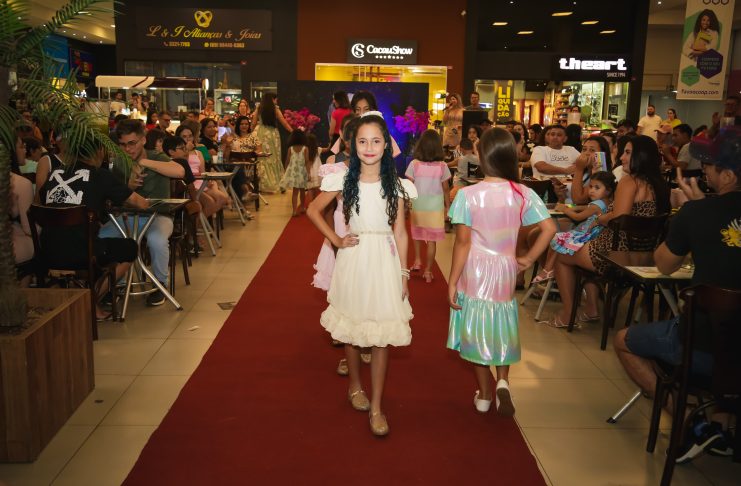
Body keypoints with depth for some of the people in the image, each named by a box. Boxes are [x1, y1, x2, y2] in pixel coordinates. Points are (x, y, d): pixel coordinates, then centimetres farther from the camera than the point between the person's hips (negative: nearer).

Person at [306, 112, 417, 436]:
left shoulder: (396, 185, -1)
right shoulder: (344, 181, -2)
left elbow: (400, 232, 2)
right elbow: (313, 210, 10)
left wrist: (404, 274, 1)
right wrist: (336, 240, 1)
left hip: (384, 260, 0)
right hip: (353, 259, 1)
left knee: (382, 333, 2)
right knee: (351, 328, 13)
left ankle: (376, 406, 12)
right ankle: (355, 385, 37)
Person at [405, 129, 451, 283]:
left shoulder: (414, 164, -11)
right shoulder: (442, 166, -9)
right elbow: (446, 189, -2)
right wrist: (447, 207, 10)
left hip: (418, 206, 1)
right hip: (435, 207, -1)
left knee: (417, 235, 26)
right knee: (432, 240, 6)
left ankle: (417, 260, 30)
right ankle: (427, 271, 10)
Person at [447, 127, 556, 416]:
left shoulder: (468, 195, -14)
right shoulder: (523, 194, -6)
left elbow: (463, 242, -14)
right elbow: (549, 228, -10)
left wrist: (452, 282, -7)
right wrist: (528, 259, 2)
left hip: (475, 273, -2)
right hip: (505, 272, 2)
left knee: (477, 328, 13)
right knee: (501, 328, 22)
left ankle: (484, 395, 24)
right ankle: (502, 381, 5)